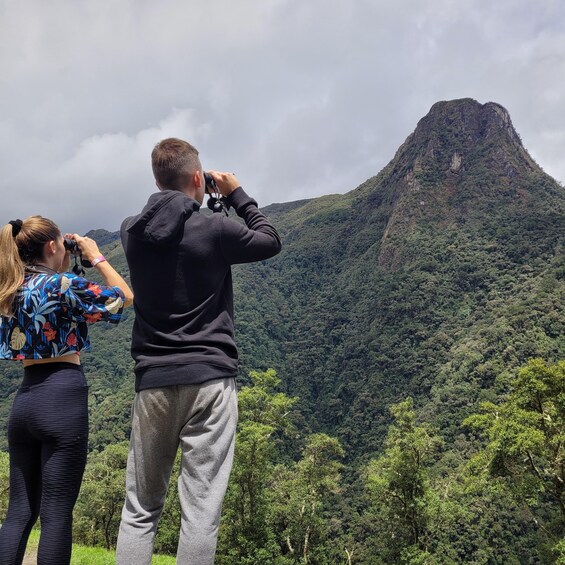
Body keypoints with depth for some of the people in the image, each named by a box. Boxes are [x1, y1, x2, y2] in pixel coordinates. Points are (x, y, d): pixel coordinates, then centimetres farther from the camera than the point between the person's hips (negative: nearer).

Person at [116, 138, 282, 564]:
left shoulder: (132, 232, 4)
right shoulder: (214, 230, -8)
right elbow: (271, 241, 9)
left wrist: (189, 202, 20)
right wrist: (236, 194, 17)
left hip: (153, 381, 4)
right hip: (209, 380, -4)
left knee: (140, 511, 13)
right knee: (201, 512, 1)